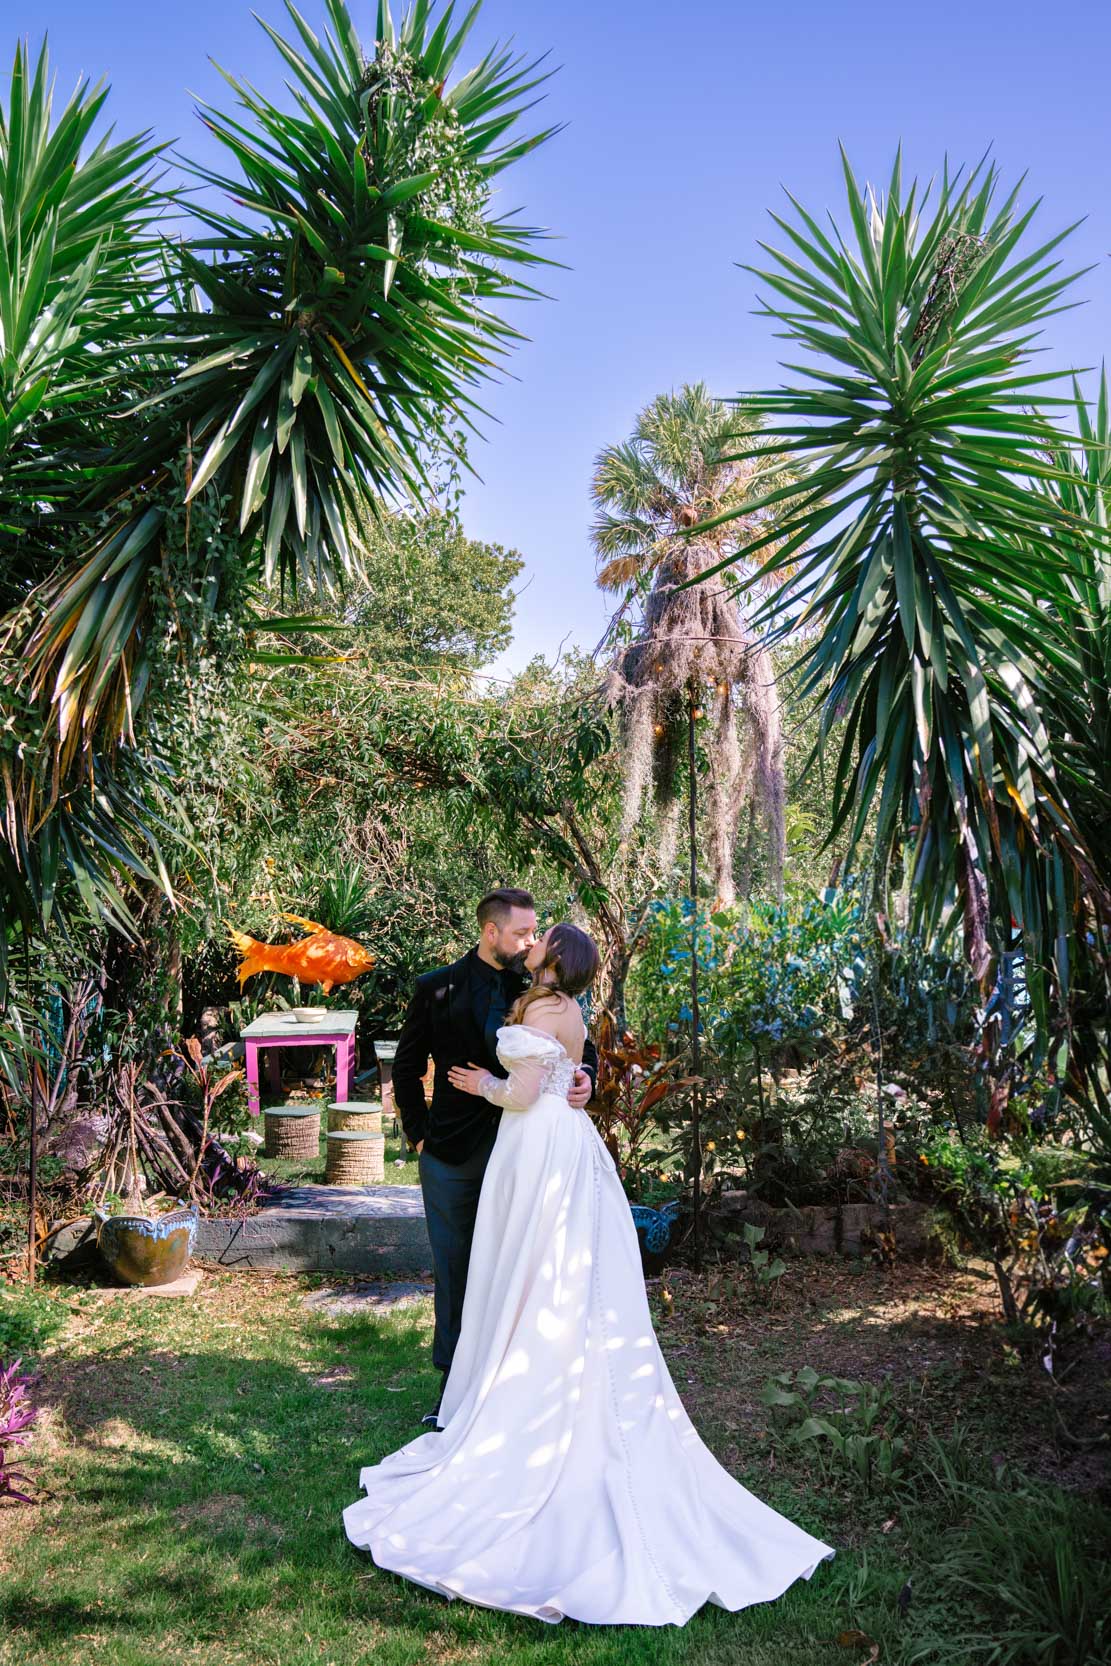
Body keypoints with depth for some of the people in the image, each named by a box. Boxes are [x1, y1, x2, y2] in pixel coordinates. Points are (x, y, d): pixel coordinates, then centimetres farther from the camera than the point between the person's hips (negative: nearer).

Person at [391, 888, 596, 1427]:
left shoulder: (538, 987, 1)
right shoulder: (437, 989, -2)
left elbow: (580, 1044, 10)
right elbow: (406, 1068, 5)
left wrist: (586, 1076, -11)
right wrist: (419, 1133, 0)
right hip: (453, 1155, -1)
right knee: (455, 1270, 10)